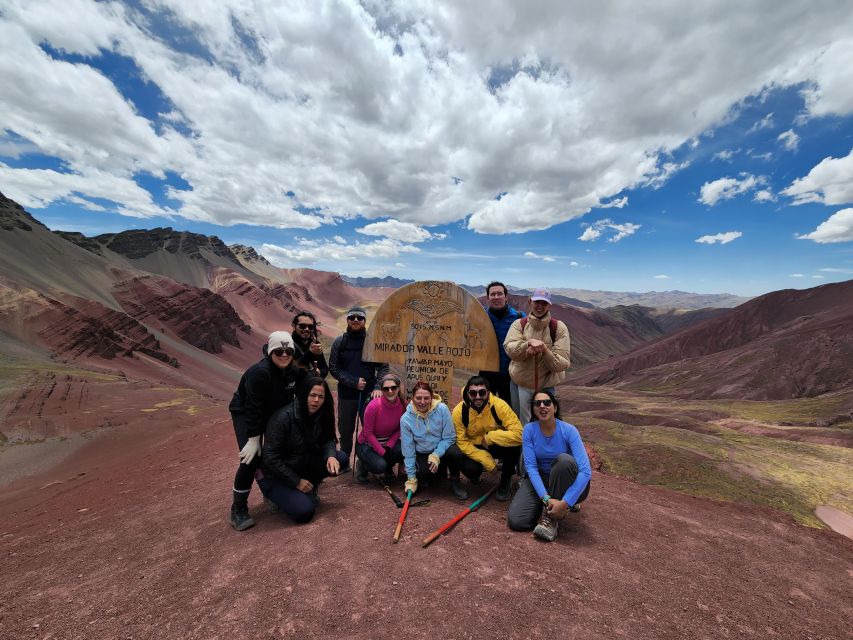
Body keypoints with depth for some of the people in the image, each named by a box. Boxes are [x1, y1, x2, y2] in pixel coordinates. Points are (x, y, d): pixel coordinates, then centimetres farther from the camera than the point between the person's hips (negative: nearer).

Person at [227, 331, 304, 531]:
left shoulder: (295, 370, -14)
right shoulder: (259, 372, -33)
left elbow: (299, 394, 4)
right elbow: (253, 407, -31)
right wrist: (254, 438, -28)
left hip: (274, 414, 6)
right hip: (245, 414, -6)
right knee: (252, 459, -14)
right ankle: (238, 509, 5)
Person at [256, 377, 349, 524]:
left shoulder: (320, 415, -8)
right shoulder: (284, 417, -27)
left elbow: (327, 440, -2)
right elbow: (270, 458, -25)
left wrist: (331, 456, -26)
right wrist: (296, 481, -20)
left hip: (301, 466, 6)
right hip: (274, 475, -6)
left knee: (340, 458, -12)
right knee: (304, 511, -22)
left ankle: (308, 487, 6)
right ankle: (279, 496, 6)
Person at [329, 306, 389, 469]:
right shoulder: (339, 342, 1)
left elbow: (383, 366, -2)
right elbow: (333, 368, -2)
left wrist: (378, 387, -15)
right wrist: (354, 382, -13)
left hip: (369, 394, -1)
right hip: (346, 394, 1)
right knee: (345, 430, 14)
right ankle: (344, 461, 33)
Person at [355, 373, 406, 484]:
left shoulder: (402, 404, -15)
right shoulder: (374, 405, -27)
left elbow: (399, 430, -4)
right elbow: (368, 433, -19)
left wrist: (388, 447, -18)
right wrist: (383, 453, -21)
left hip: (389, 441, 4)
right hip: (366, 444, -4)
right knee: (380, 466, -28)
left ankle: (388, 469, 9)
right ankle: (362, 465, 8)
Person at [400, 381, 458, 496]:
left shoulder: (442, 409, -20)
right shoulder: (406, 419, -16)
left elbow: (450, 437, -13)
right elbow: (408, 450, -8)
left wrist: (436, 455, -26)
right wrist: (411, 479, -4)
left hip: (442, 450, 0)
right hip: (422, 454, 0)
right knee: (425, 470, -30)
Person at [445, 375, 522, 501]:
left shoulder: (499, 406, -27)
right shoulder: (459, 411, -23)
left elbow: (518, 434, -34)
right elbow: (462, 442, -19)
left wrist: (489, 437, -30)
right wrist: (485, 460, -26)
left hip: (496, 445, 1)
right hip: (472, 447, 0)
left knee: (514, 445, -29)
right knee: (471, 469, -30)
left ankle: (506, 481, 0)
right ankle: (454, 480, 8)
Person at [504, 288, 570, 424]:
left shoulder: (559, 328, -7)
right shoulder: (519, 324, -3)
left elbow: (563, 363, -13)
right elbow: (509, 348, -19)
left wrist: (544, 350, -29)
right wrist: (529, 343, -34)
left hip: (546, 386, -1)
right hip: (519, 384, 1)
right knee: (521, 424, 19)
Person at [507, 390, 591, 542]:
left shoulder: (568, 430, -22)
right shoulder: (529, 430, -16)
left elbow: (586, 471, -29)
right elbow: (531, 467, -18)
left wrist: (565, 503, -34)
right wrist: (546, 498, -31)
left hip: (564, 481, -1)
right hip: (538, 479, 2)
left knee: (564, 460, -36)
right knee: (516, 520, -19)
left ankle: (551, 516, -17)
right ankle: (547, 505, 10)